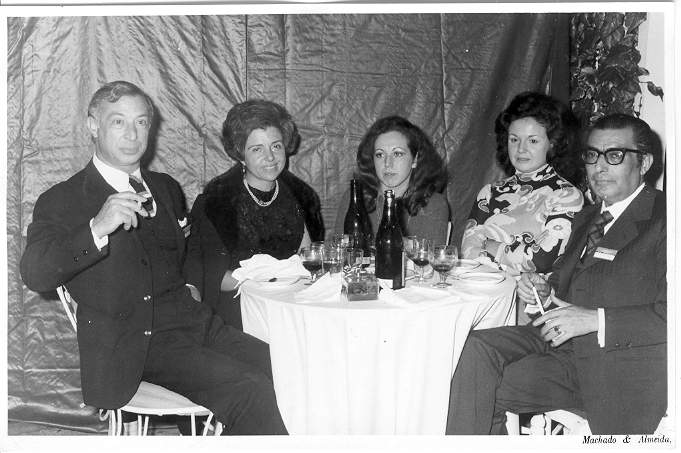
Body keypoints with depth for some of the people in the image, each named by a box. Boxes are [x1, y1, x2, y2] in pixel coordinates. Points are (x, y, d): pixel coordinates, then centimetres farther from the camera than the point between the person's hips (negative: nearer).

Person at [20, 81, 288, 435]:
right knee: (251, 391, -25)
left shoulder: (165, 187, 20)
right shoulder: (62, 201, 0)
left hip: (198, 323, 6)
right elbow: (34, 276, -17)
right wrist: (97, 228, -30)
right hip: (139, 345, -6)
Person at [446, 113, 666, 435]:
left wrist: (596, 319, -20)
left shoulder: (663, 219, -6)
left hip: (627, 362, -7)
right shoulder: (586, 218, 22)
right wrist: (543, 289, 5)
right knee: (479, 349, -16)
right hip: (564, 344, 7)